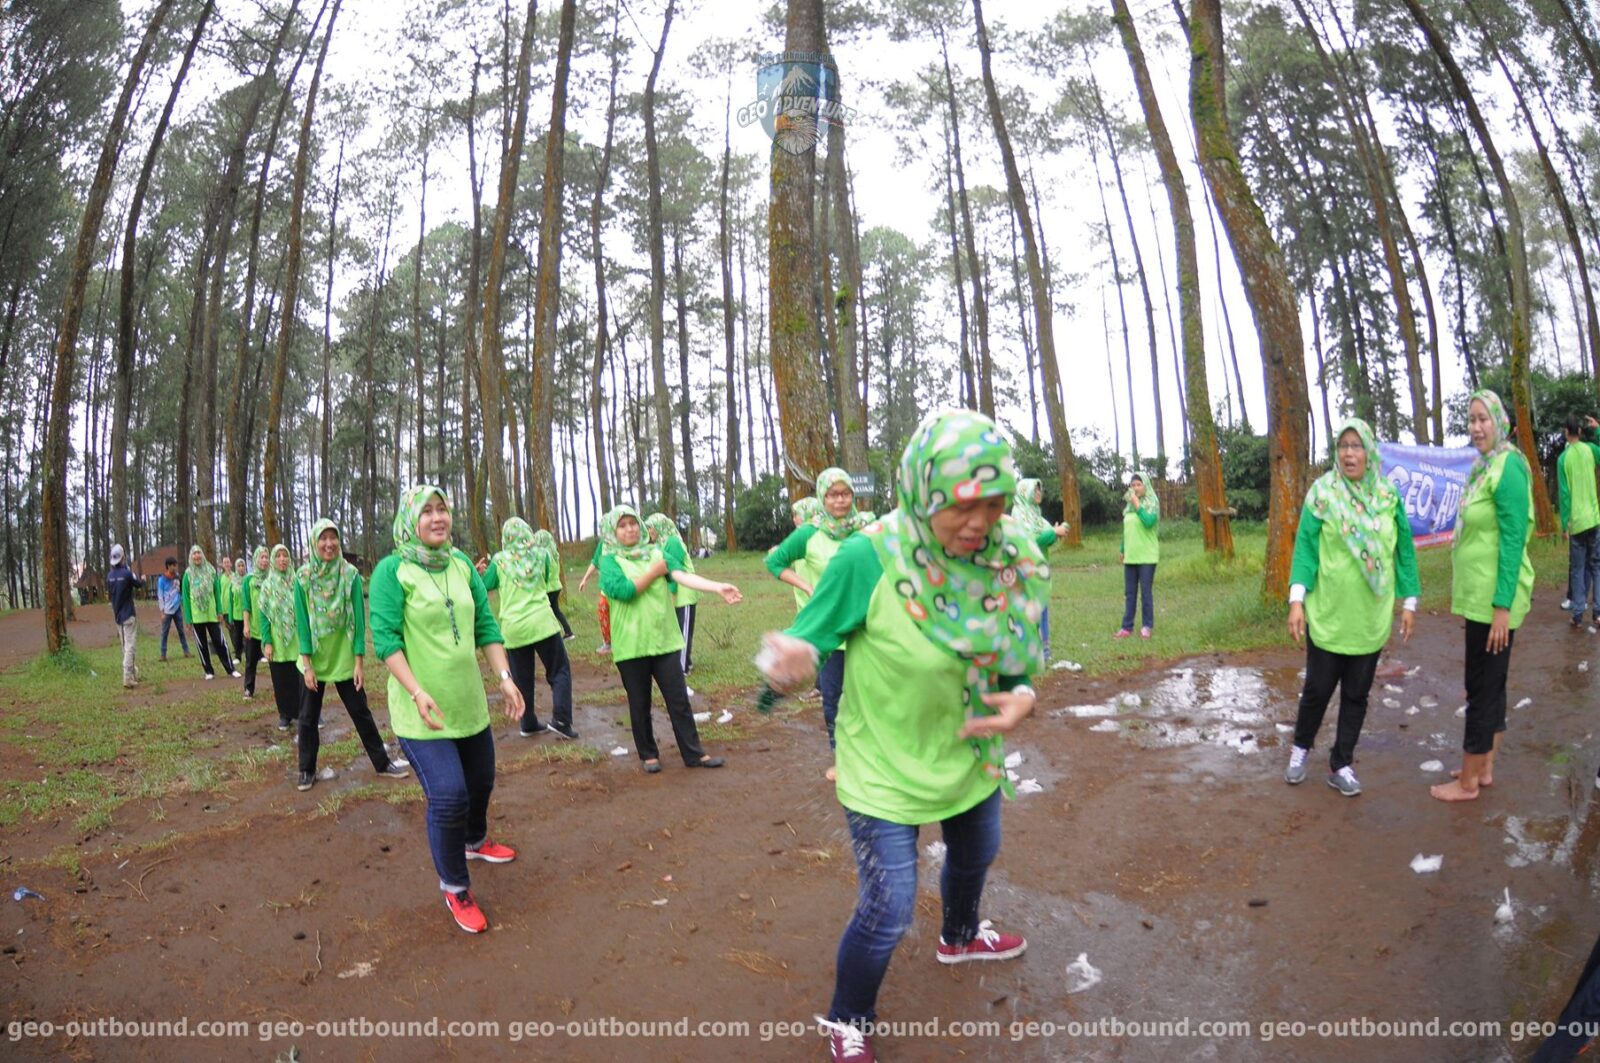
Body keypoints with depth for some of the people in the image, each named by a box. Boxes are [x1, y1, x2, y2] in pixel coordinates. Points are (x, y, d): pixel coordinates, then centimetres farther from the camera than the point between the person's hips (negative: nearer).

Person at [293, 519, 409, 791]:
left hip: (344, 658, -1)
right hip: (314, 658, 1)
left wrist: (359, 662, -10)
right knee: (308, 717, 10)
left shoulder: (351, 574, -9)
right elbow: (301, 621, -7)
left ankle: (382, 763, 18)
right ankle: (306, 770, 25)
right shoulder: (303, 576, -8)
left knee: (360, 712, 7)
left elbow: (359, 619, -8)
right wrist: (307, 664, -11)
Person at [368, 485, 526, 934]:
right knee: (448, 795, -13)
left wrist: (505, 676, -4)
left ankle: (475, 841, 52)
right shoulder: (392, 570, -11)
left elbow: (486, 626, 6)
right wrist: (418, 691, -26)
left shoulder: (462, 565, 5)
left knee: (481, 782, 20)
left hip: (469, 703, 6)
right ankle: (455, 888, 11)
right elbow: (385, 637, -16)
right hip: (421, 711, -6)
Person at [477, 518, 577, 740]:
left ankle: (528, 724, 20)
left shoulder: (499, 560, 1)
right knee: (559, 671, 5)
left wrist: (482, 572, 27)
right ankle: (560, 720, -6)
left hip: (513, 628, 2)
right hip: (542, 623, -1)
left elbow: (485, 586, 10)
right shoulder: (541, 554, 3)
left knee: (522, 678, 13)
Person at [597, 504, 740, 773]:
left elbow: (683, 575, -8)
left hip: (664, 639, 3)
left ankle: (694, 753, 12)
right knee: (640, 703, 9)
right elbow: (623, 590, -20)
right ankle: (648, 754, 25)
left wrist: (718, 588, -24)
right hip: (631, 645, -2)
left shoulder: (656, 553, 7)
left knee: (679, 699, 4)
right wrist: (654, 572, -9)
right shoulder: (609, 560, -2)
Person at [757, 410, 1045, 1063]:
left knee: (975, 856, 31)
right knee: (886, 915, 1)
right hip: (885, 769, -6)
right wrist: (788, 656, -47)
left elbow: (1013, 655, 0)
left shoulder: (1007, 559, -14)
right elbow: (808, 635, -24)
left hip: (968, 756, 6)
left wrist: (1023, 698, -22)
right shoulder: (869, 558, -30)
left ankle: (959, 937, 67)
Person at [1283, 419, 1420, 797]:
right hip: (1328, 613, -2)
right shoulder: (1322, 492, -6)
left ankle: (1341, 765, 23)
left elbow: (1404, 550, 7)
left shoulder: (1389, 496, 2)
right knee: (1318, 687, 6)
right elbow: (1305, 547, -8)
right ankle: (1301, 747, 30)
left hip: (1371, 617, 3)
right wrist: (1296, 599, -14)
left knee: (1357, 693, 10)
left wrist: (1409, 601, 5)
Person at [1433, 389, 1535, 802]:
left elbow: (1513, 540, -20)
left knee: (1483, 688, 0)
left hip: (1495, 599, -9)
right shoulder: (1483, 467, 11)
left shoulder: (1508, 467, -16)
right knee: (1489, 684, 17)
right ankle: (1484, 769, 29)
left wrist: (1502, 607, -21)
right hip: (1479, 597, 9)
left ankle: (1468, 783, 11)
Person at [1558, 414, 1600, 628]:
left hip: (1576, 522, -2)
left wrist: (1564, 524, -1)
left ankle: (1578, 615, 1)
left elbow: (1564, 494, -6)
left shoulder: (1563, 459, -5)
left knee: (1577, 569, 4)